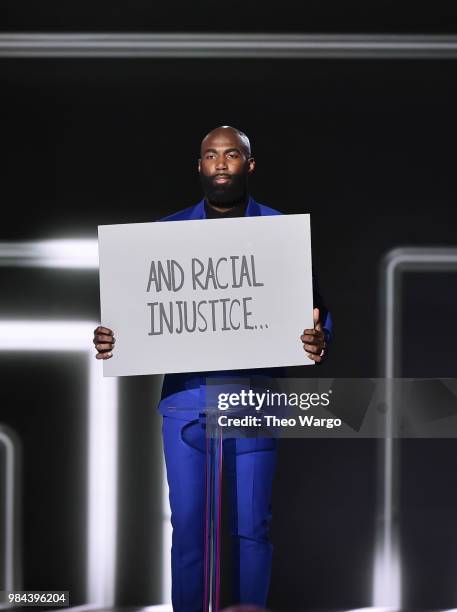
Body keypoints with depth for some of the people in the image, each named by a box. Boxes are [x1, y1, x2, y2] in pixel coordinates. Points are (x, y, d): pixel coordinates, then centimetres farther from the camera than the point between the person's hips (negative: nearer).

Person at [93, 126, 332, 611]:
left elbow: (314, 308, 4)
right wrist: (111, 339, -9)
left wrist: (318, 341, -18)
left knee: (250, 526, -1)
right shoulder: (169, 232, 10)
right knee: (187, 526, 2)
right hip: (185, 395, 1)